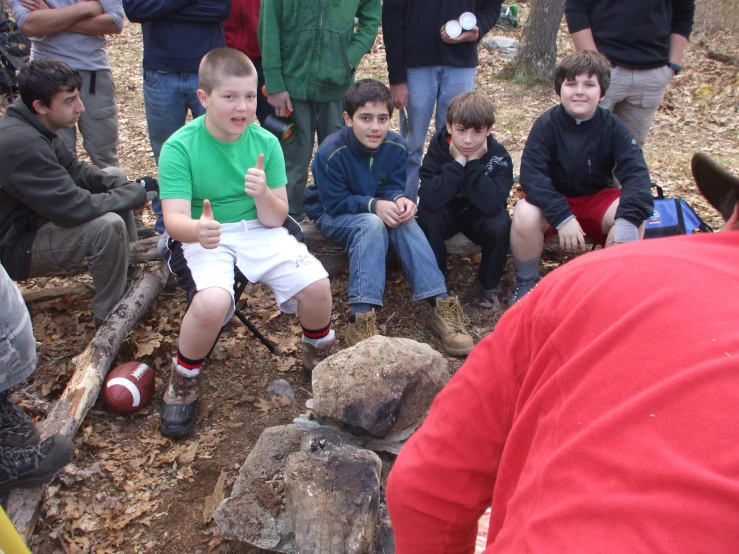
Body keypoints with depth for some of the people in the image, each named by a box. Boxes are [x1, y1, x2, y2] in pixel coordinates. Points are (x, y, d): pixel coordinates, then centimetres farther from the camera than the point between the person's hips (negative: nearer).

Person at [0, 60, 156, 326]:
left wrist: (125, 186, -8)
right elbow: (75, 208, -32)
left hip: (36, 215, 10)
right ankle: (110, 318, -12)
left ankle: (130, 267, 15)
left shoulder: (33, 125, -2)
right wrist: (138, 193, -21)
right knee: (108, 226, -32)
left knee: (114, 176, 10)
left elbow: (74, 170, 9)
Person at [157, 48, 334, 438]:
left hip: (257, 231, 3)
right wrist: (196, 229, -44)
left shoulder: (265, 142, -4)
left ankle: (319, 355, 14)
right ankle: (182, 383, -2)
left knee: (316, 284, -20)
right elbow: (174, 219, -20)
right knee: (212, 301, -34)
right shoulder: (179, 147, -12)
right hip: (201, 236, -3)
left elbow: (275, 218, -5)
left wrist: (263, 194, -28)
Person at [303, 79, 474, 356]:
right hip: (332, 216, -4)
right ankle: (361, 317, -41)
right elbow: (335, 203, -21)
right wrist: (373, 206, -34)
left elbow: (393, 188, -4)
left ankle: (440, 304, -30)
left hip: (377, 213, 4)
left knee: (405, 223, -28)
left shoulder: (397, 147, -12)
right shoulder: (330, 153, -24)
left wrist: (400, 201, -28)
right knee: (372, 225, -36)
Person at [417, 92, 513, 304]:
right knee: (427, 215, -31)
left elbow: (492, 205, -36)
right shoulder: (438, 148, -21)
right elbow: (430, 200, -36)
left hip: (481, 217, 0)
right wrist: (457, 163, -36)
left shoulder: (499, 156, -21)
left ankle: (490, 283, -3)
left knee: (500, 225, -32)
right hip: (447, 214, 0)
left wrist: (474, 163, -34)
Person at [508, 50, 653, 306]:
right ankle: (526, 284, -8)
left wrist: (628, 218, -41)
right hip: (552, 200, -1)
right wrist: (562, 217, -38)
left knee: (635, 220, -28)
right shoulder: (546, 124, -15)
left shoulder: (613, 128, -10)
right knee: (525, 215, -34)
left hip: (596, 199, 2)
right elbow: (531, 175, -25)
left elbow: (636, 173, -22)